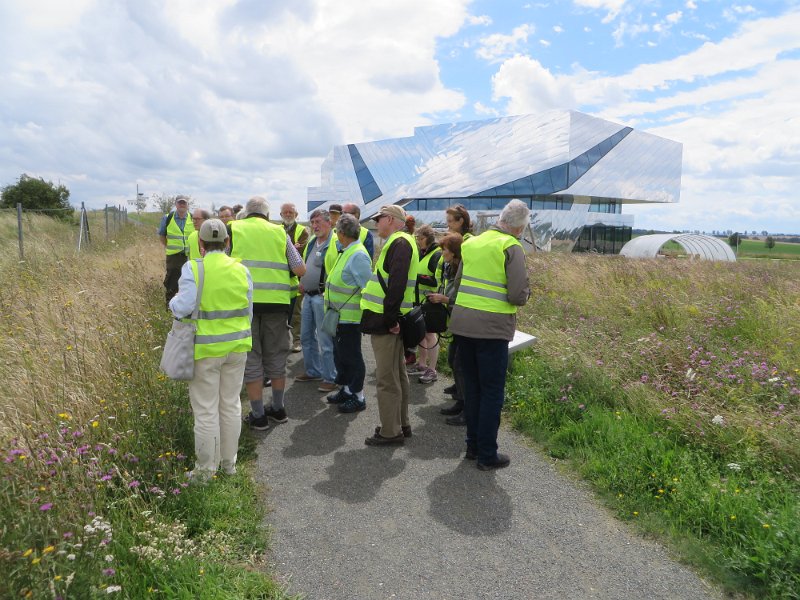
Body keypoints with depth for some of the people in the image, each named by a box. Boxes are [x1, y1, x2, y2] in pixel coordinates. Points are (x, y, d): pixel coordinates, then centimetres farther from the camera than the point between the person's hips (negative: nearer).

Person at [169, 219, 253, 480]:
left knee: (206, 410, 7)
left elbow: (183, 307, -19)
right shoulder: (241, 270, -1)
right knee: (231, 405, 16)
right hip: (236, 346, 4)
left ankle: (205, 469, 20)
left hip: (205, 349, -4)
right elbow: (248, 312, 3)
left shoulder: (193, 269, -13)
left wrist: (173, 302, 3)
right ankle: (229, 462, 29)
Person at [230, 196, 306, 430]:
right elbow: (300, 269, 5)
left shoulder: (233, 229, 6)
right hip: (276, 301, 2)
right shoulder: (279, 232, 9)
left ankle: (258, 415, 13)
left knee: (251, 360, 8)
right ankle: (278, 409, 28)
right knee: (276, 358, 16)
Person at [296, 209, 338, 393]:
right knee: (306, 337, 16)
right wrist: (302, 282, 14)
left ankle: (330, 378, 8)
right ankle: (313, 371, 31)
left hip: (323, 297, -9)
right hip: (308, 295, 9)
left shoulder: (336, 243, -14)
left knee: (325, 340, -3)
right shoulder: (311, 242, 14)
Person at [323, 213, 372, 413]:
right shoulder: (347, 252, 12)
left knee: (351, 356, 1)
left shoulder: (358, 255, -19)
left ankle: (358, 397, 14)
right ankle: (346, 389, 33)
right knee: (340, 354, 18)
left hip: (350, 317, -10)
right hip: (340, 315, 10)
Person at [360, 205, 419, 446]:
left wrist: (390, 318, -24)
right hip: (389, 319, 11)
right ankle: (400, 425, 27)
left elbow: (397, 283, -24)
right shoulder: (399, 242, 19)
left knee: (387, 378, -4)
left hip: (386, 321, -11)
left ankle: (390, 432, 4)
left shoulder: (399, 243, -14)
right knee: (396, 374, 16)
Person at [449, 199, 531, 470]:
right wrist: (526, 291, 6)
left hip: (462, 323, 6)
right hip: (492, 328, -6)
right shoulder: (512, 247, -10)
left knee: (471, 387, 18)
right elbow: (518, 295, -15)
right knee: (492, 392, 6)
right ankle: (487, 455, 14)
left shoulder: (471, 243, 10)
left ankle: (473, 445, 29)